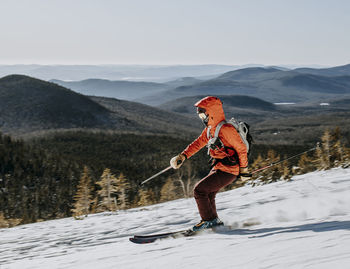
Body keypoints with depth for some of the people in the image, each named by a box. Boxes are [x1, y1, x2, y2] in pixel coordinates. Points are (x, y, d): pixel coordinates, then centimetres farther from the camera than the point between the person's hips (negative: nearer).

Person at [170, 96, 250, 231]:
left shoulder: (225, 129, -20)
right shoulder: (209, 129, 9)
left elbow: (241, 148, -16)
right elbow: (198, 143, 17)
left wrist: (243, 169, -10)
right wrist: (183, 156, 7)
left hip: (228, 170, -9)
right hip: (217, 168, 9)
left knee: (199, 190, -11)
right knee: (207, 194, 15)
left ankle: (209, 220, -1)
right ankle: (214, 221, 28)